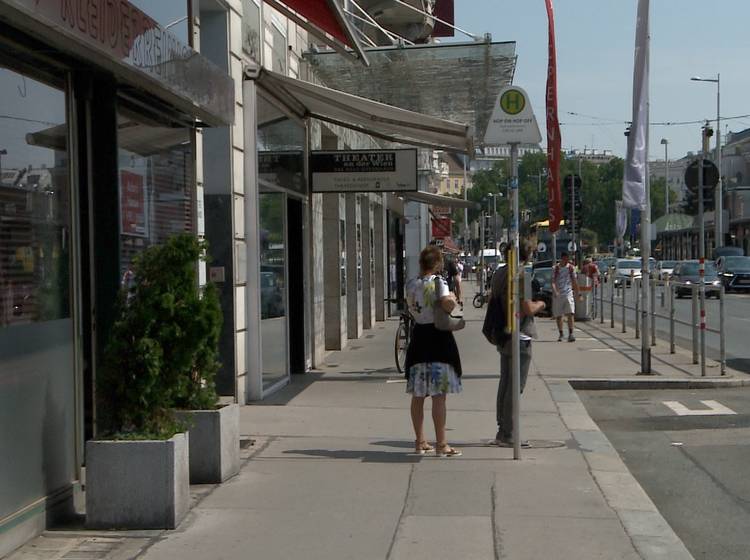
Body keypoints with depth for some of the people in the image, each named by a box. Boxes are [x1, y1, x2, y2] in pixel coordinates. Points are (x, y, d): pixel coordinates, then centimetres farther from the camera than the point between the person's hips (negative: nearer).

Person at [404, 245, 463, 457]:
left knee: (418, 395, 12)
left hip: (418, 336, 6)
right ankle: (441, 444, -2)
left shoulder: (411, 284, 5)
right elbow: (447, 305, -27)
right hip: (438, 338, -6)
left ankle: (420, 442, 20)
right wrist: (453, 298, -6)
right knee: (439, 396, -3)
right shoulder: (438, 281, -12)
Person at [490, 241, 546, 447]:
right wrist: (540, 305, 1)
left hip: (503, 335, 9)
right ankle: (508, 435, 0)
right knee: (515, 387, -3)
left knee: (505, 384, 14)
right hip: (519, 336, -9)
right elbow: (527, 308, -21)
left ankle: (502, 432, 20)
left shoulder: (499, 273, 11)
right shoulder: (519, 273, -16)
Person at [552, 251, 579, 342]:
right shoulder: (556, 268, -1)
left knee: (570, 313, -15)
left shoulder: (571, 268, 5)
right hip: (558, 295, 0)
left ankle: (570, 334, -16)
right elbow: (553, 281, -9)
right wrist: (555, 291, -26)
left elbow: (574, 281, 13)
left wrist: (576, 293, 13)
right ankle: (561, 334, 19)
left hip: (568, 294, 0)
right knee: (558, 316, 6)